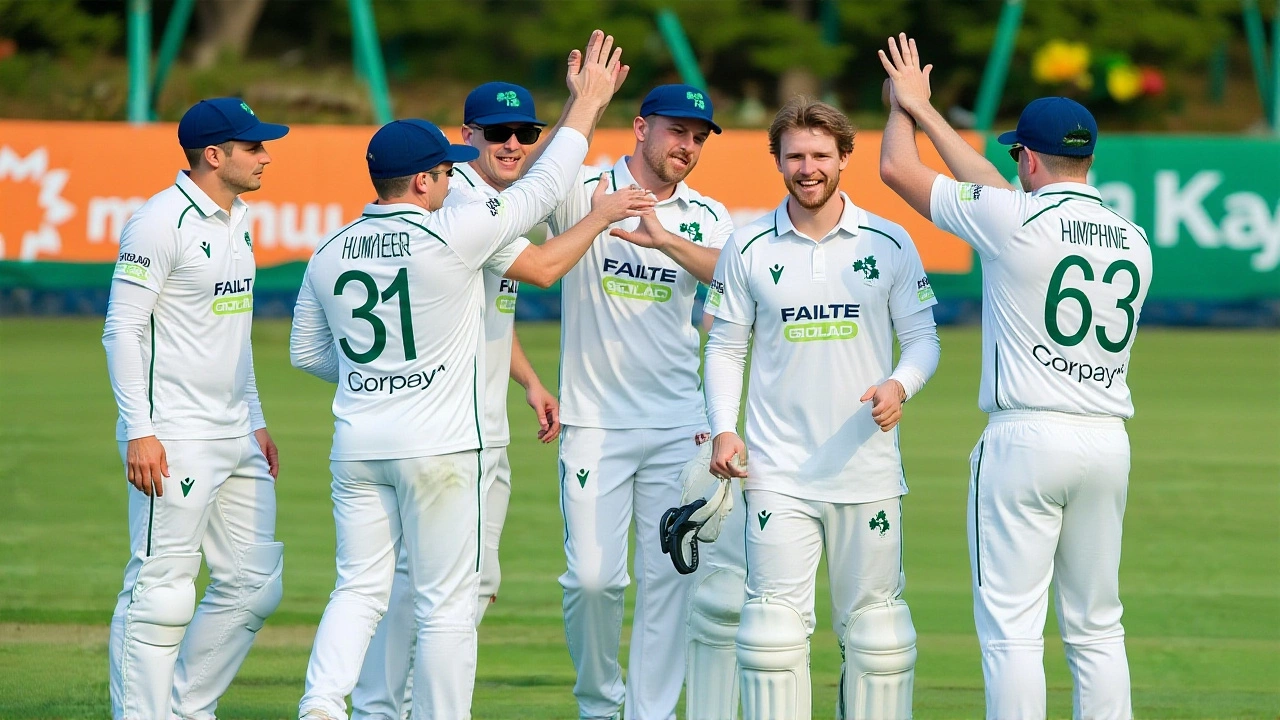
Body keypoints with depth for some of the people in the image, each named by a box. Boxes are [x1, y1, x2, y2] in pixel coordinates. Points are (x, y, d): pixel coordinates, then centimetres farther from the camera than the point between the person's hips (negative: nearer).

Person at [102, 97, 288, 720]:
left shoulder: (237, 220, 15)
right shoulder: (161, 222, -12)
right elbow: (122, 330, -14)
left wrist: (256, 422, 20)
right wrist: (139, 433, -20)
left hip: (234, 436, 9)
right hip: (173, 439, -9)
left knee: (255, 585, 9)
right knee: (161, 591, -8)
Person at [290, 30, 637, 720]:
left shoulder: (330, 252, 5)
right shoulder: (452, 236, -12)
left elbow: (306, 353, 15)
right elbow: (543, 188, -3)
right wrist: (586, 103, 7)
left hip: (357, 448, 5)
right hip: (438, 447, -5)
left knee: (359, 587, 10)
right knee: (447, 604, 3)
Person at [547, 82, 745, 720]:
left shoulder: (706, 217, 6)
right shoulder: (583, 192, -1)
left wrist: (665, 240, -32)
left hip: (679, 426, 3)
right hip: (594, 422, -3)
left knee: (668, 576, 2)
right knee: (592, 575, -6)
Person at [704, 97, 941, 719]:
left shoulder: (889, 244, 3)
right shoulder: (748, 249, 4)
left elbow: (923, 337, 6)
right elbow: (724, 347, 9)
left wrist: (899, 386, -15)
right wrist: (723, 428, -4)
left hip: (868, 468, 0)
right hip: (778, 473, 0)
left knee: (873, 621, 4)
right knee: (774, 618, -5)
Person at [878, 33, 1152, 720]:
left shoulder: (1014, 220, -9)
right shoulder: (1134, 239, 10)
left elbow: (898, 169, 3)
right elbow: (1001, 191, 22)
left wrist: (904, 106, 23)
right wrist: (927, 112, 28)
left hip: (1026, 436, -6)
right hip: (1108, 441, 6)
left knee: (1011, 625, -4)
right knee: (1096, 626, 11)